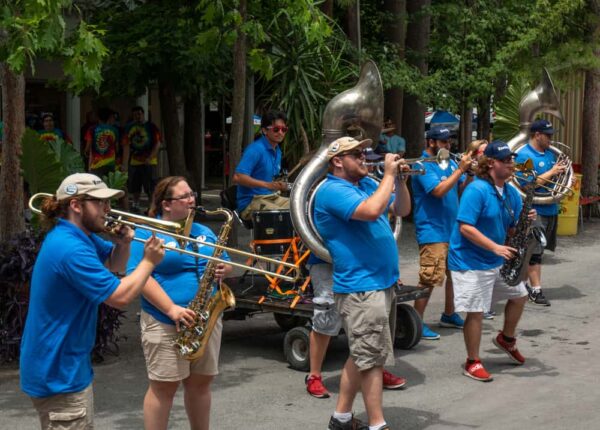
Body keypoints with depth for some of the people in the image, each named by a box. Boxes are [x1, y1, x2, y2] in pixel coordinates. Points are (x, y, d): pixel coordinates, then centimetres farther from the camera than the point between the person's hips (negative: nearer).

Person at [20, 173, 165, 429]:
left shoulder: (81, 237, 8)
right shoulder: (71, 249, -24)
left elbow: (115, 266, 21)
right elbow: (120, 296, -26)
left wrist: (123, 244, 0)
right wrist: (149, 262, -12)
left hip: (69, 366, 11)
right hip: (59, 375, -11)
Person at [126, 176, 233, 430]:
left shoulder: (204, 232, 15)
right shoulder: (147, 233, -6)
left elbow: (224, 263, 21)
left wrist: (224, 269, -5)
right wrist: (172, 309, -24)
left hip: (206, 320, 6)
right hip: (165, 323, -6)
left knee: (201, 383, 12)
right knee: (164, 386, -1)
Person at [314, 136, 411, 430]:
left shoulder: (367, 183, 14)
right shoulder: (333, 191, -14)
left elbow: (402, 210, 17)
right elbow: (372, 210, -30)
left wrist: (400, 179, 1)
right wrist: (389, 174, -19)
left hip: (383, 283, 10)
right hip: (361, 287, -10)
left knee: (362, 356, 15)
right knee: (372, 357, -5)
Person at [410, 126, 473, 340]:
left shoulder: (450, 162, 11)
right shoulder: (423, 166, -12)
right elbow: (439, 190, -23)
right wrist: (460, 170, -20)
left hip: (453, 229, 8)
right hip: (433, 232, -8)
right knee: (429, 279, -9)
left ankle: (449, 315, 32)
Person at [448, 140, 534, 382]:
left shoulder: (511, 193, 5)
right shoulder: (477, 190, -20)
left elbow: (512, 228, 11)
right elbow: (465, 227, -26)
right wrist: (495, 247, -29)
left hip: (497, 260, 9)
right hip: (471, 261, -9)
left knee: (519, 295, 18)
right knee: (476, 312, -4)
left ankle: (506, 339, 41)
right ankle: (472, 363, 10)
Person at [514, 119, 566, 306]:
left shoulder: (550, 153, 13)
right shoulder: (524, 155, -12)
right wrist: (552, 172, -18)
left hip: (550, 209, 8)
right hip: (534, 210, -8)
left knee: (537, 250, 13)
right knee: (534, 251, -5)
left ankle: (524, 282, 23)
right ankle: (536, 290, -3)